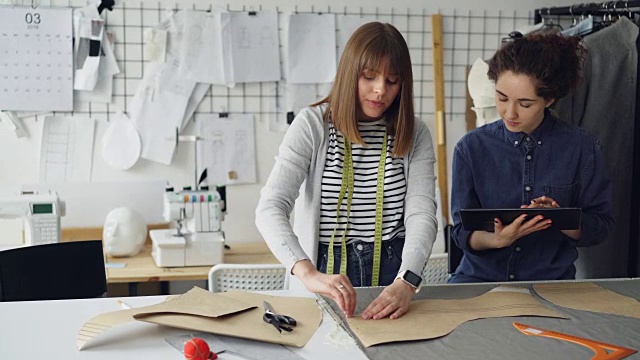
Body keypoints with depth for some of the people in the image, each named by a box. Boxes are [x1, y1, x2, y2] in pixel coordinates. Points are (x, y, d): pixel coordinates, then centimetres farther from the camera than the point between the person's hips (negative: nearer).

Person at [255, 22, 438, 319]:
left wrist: (406, 283, -27)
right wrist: (309, 274, -32)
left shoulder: (414, 135, 5)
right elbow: (270, 209, -15)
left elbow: (422, 214, -7)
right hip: (325, 271, -1)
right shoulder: (312, 125, -4)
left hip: (394, 275, 1)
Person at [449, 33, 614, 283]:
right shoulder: (471, 147, 2)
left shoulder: (584, 149, 2)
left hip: (552, 279, 0)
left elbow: (599, 227, 4)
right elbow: (463, 232, 0)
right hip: (480, 275, 0)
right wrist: (497, 239, -22)